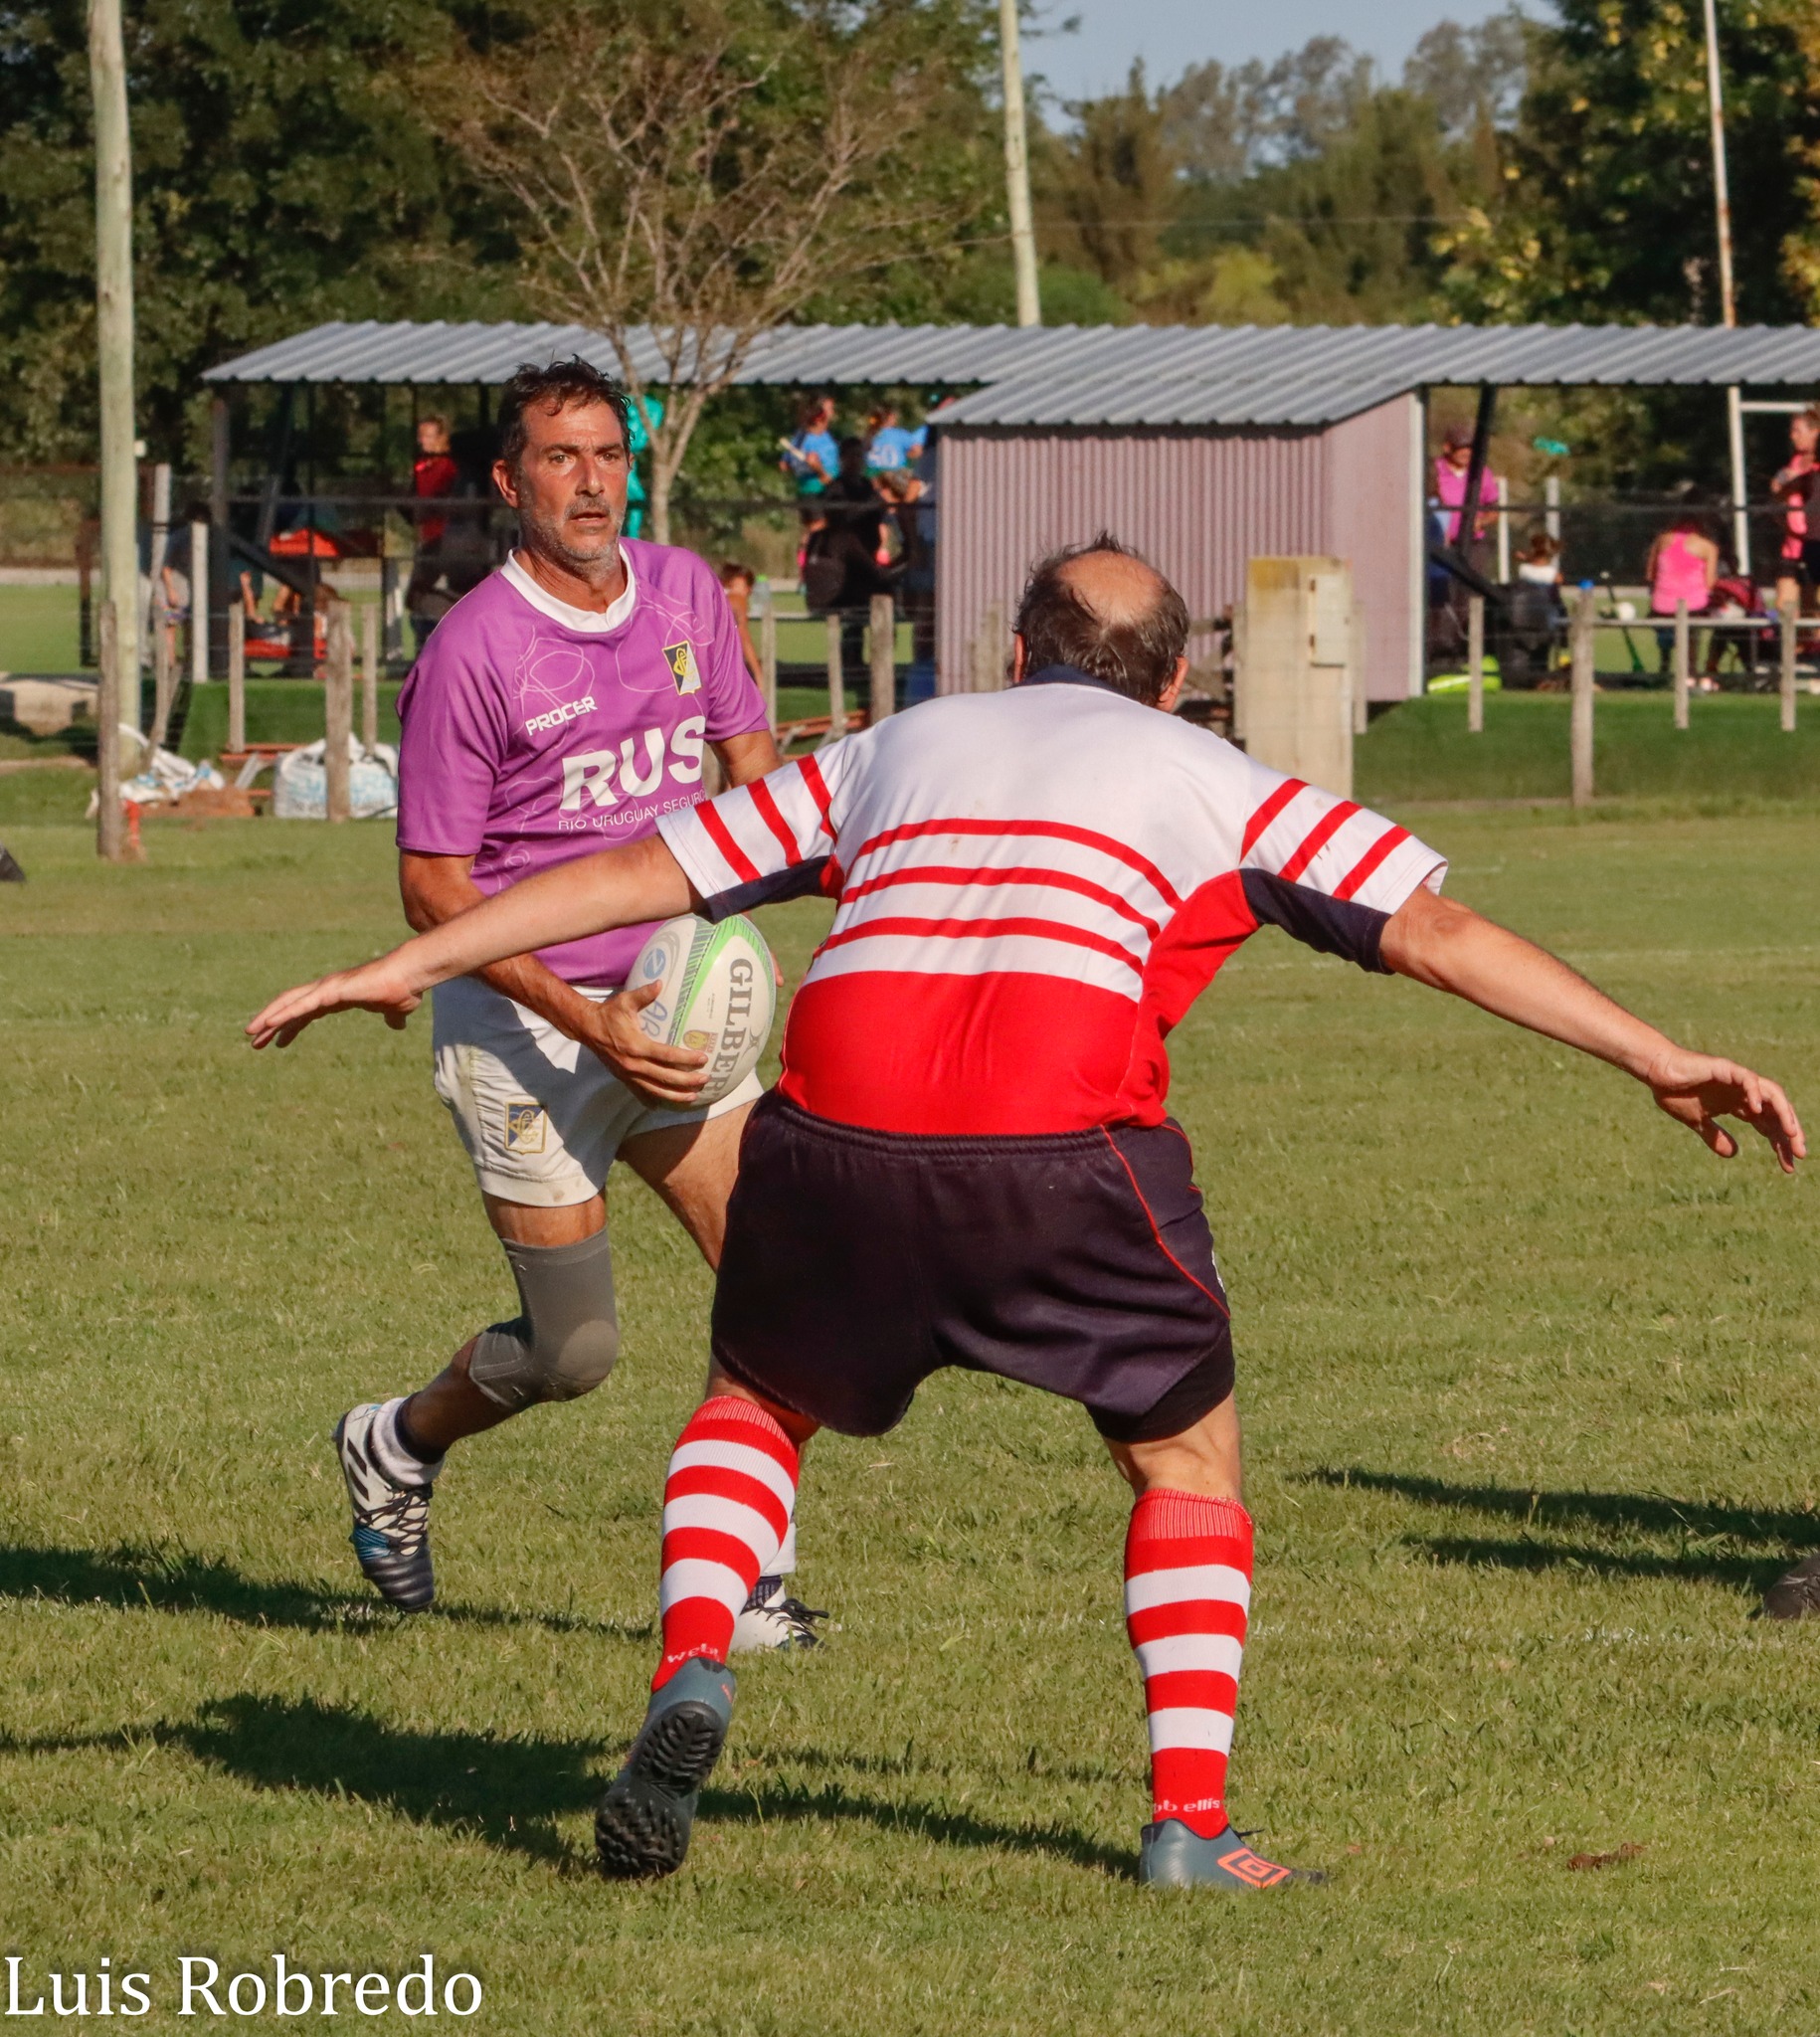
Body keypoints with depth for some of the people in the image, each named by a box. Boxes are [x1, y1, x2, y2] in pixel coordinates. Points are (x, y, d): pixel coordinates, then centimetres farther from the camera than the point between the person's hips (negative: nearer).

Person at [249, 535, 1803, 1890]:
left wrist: (408, 967, 38)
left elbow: (639, 873, 30)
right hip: (1068, 1158, -2)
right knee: (1191, 1464, 20)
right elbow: (1437, 930, 15)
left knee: (755, 1404, 28)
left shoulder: (891, 752, 29)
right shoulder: (1215, 783, 22)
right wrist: (1656, 1059, 18)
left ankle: (690, 1675, 3)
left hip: (837, 1145, 2)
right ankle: (1193, 1825, 8)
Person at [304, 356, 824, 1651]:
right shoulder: (473, 651, -16)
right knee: (575, 1352, -1)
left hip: (674, 1009, 6)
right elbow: (432, 888, -13)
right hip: (528, 1025, -6)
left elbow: (750, 755, 17)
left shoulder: (687, 593, 2)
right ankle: (399, 1448, 29)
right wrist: (587, 1023, -22)